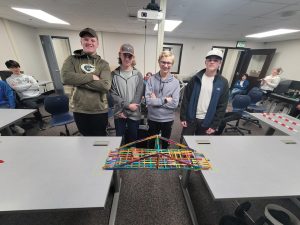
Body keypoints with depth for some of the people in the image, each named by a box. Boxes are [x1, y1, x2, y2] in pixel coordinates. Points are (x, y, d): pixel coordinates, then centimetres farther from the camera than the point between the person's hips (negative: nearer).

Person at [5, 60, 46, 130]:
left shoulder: (28, 76, 21)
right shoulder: (9, 79, 12)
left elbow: (36, 86, 6)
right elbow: (19, 89, -4)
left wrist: (23, 87, 1)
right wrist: (30, 84, 5)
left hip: (38, 95, 4)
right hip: (26, 98, -3)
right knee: (34, 106, -36)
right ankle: (40, 121, -10)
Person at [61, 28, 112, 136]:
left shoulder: (103, 64, -1)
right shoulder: (72, 59, 4)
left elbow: (105, 85, -17)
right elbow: (66, 77, -14)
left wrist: (79, 80, -15)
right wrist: (91, 77, -16)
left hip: (99, 111, -1)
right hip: (79, 110, 2)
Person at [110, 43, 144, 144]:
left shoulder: (138, 75, -1)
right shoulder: (114, 74, -1)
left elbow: (138, 96, -7)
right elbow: (113, 95, -6)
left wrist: (126, 112, -11)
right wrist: (127, 105, -17)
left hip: (133, 114, 0)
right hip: (119, 114, 0)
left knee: (133, 139, 15)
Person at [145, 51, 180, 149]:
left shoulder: (175, 82, -7)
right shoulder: (151, 80, -9)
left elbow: (174, 104, -15)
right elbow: (148, 100, -17)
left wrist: (156, 100, -16)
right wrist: (165, 99, -18)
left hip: (168, 119, 1)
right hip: (153, 118, 0)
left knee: (165, 143, 24)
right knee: (151, 143, 23)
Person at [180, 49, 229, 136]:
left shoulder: (223, 83, -3)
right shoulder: (196, 78, -3)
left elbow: (222, 107, -4)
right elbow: (186, 99, -3)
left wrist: (214, 125, -7)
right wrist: (183, 117, -6)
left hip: (207, 121, 0)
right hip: (191, 118, 0)